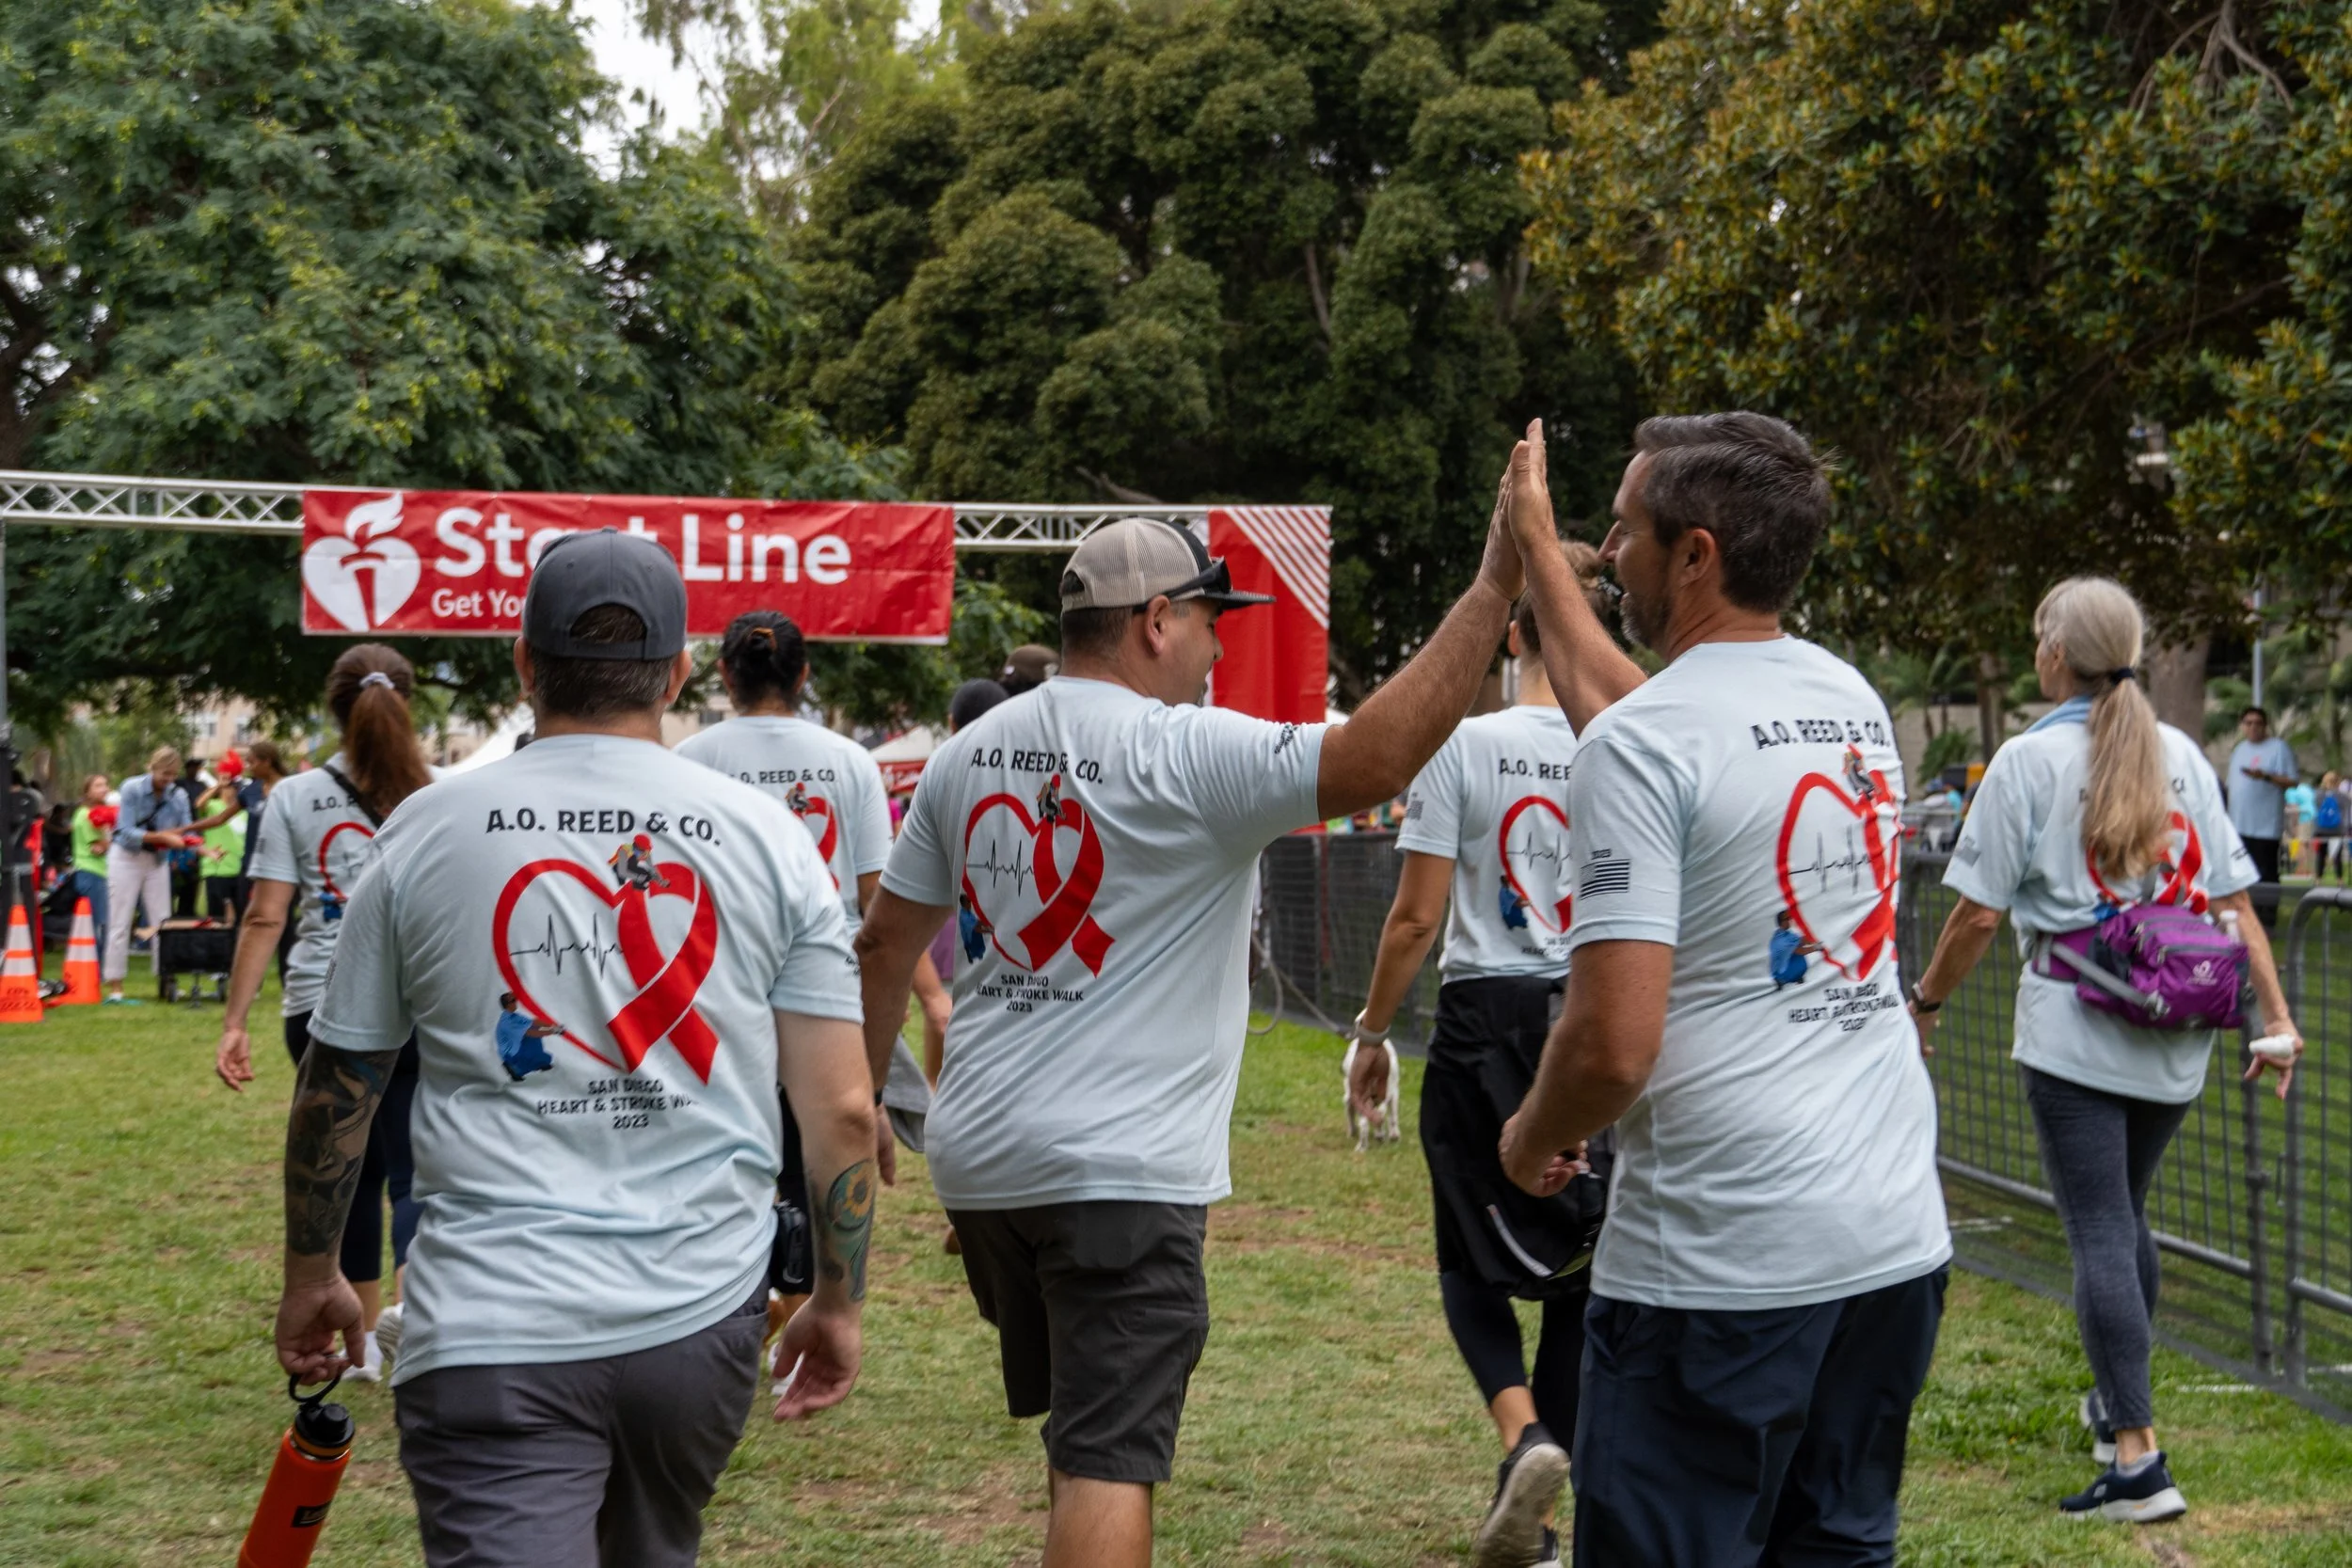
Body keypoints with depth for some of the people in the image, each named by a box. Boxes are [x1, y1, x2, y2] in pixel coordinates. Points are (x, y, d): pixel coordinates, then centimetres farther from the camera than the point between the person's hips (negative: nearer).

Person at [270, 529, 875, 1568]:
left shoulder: (427, 832, 1)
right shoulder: (766, 837, 2)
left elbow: (334, 1094, 8)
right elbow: (841, 1109, 0)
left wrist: (310, 1279, 22)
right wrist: (839, 1300, 13)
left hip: (490, 1336, -2)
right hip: (702, 1320, 3)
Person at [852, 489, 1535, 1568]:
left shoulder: (969, 752, 9)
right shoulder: (1186, 755, -14)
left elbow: (886, 940, 14)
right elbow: (1371, 760, -26)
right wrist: (1495, 587, -23)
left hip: (978, 1157, 8)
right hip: (1120, 1173, -7)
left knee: (1077, 1428, 23)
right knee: (1108, 1462, -7)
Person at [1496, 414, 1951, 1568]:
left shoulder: (1640, 744, -12)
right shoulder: (1852, 701, 11)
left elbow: (1613, 1042, -18)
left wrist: (1535, 1136, 2)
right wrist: (1535, 547, 42)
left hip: (1720, 1263, -7)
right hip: (1899, 1243, 8)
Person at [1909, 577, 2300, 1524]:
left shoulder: (2030, 760, -6)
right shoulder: (2179, 755, 7)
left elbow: (1978, 914, -8)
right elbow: (2233, 901, 4)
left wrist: (1926, 1002, 6)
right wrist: (2276, 1017, 7)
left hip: (2074, 1029, -5)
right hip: (2174, 1039, 5)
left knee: (2098, 1232, -5)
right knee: (2126, 1215, 22)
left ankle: (2136, 1458, -10)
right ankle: (2116, 1399, 36)